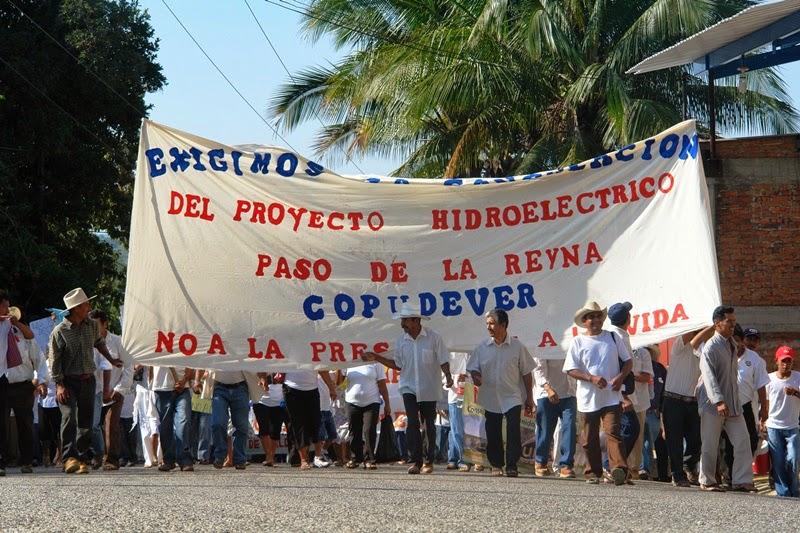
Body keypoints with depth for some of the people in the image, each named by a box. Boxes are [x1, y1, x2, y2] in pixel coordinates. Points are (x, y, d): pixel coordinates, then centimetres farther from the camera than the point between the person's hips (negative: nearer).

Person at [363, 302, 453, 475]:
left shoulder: (433, 338, -7)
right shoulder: (401, 341, 5)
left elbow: (443, 361, -5)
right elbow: (397, 364, 13)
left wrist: (448, 376, -22)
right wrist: (376, 358, 7)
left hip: (429, 389, -2)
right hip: (409, 388, 2)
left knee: (429, 425, 6)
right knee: (412, 423, -10)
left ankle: (428, 462, 16)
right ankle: (415, 461, -8)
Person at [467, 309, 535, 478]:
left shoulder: (517, 347, -2)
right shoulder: (482, 347, 3)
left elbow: (526, 373, 3)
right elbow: (473, 368, 10)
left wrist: (529, 398, 2)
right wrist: (476, 376, -15)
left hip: (512, 398, -3)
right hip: (490, 399, 3)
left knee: (513, 433, -13)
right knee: (493, 434, 7)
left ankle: (511, 466, -7)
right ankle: (496, 465, 21)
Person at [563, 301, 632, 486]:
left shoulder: (613, 338, 9)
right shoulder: (578, 342, 4)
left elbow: (628, 361, 13)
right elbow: (570, 370, -1)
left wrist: (621, 377, -6)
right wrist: (591, 378, -15)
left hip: (611, 396, -1)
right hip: (588, 398, 1)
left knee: (612, 431, -16)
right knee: (590, 438, 6)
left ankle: (619, 469, -28)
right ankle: (594, 473, 17)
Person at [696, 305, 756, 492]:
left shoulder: (732, 344, 13)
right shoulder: (710, 347, -13)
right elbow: (709, 377, -24)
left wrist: (734, 398, 18)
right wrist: (719, 401, -34)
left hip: (732, 403, 7)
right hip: (712, 404, -7)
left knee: (742, 440, -1)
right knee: (710, 446, 0)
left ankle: (742, 480, 0)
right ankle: (706, 481, 12)